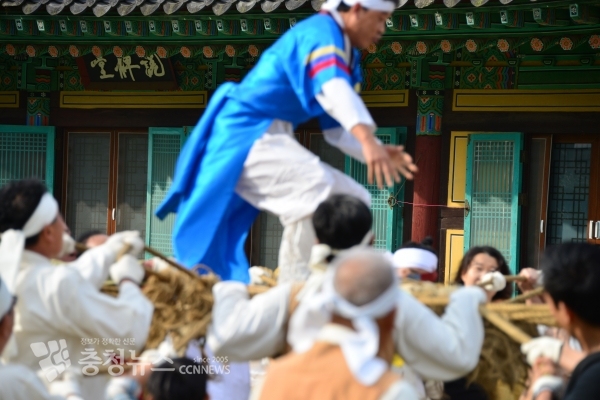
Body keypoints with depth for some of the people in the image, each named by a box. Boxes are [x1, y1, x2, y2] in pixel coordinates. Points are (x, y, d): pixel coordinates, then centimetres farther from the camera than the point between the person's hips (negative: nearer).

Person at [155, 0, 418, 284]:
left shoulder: (346, 54, 13)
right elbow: (332, 88, -38)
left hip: (271, 140, 11)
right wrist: (368, 139, -52)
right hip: (245, 134, -11)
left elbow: (337, 128, 16)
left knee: (354, 201, 6)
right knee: (315, 187, -32)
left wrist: (377, 153, -1)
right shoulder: (320, 33, -17)